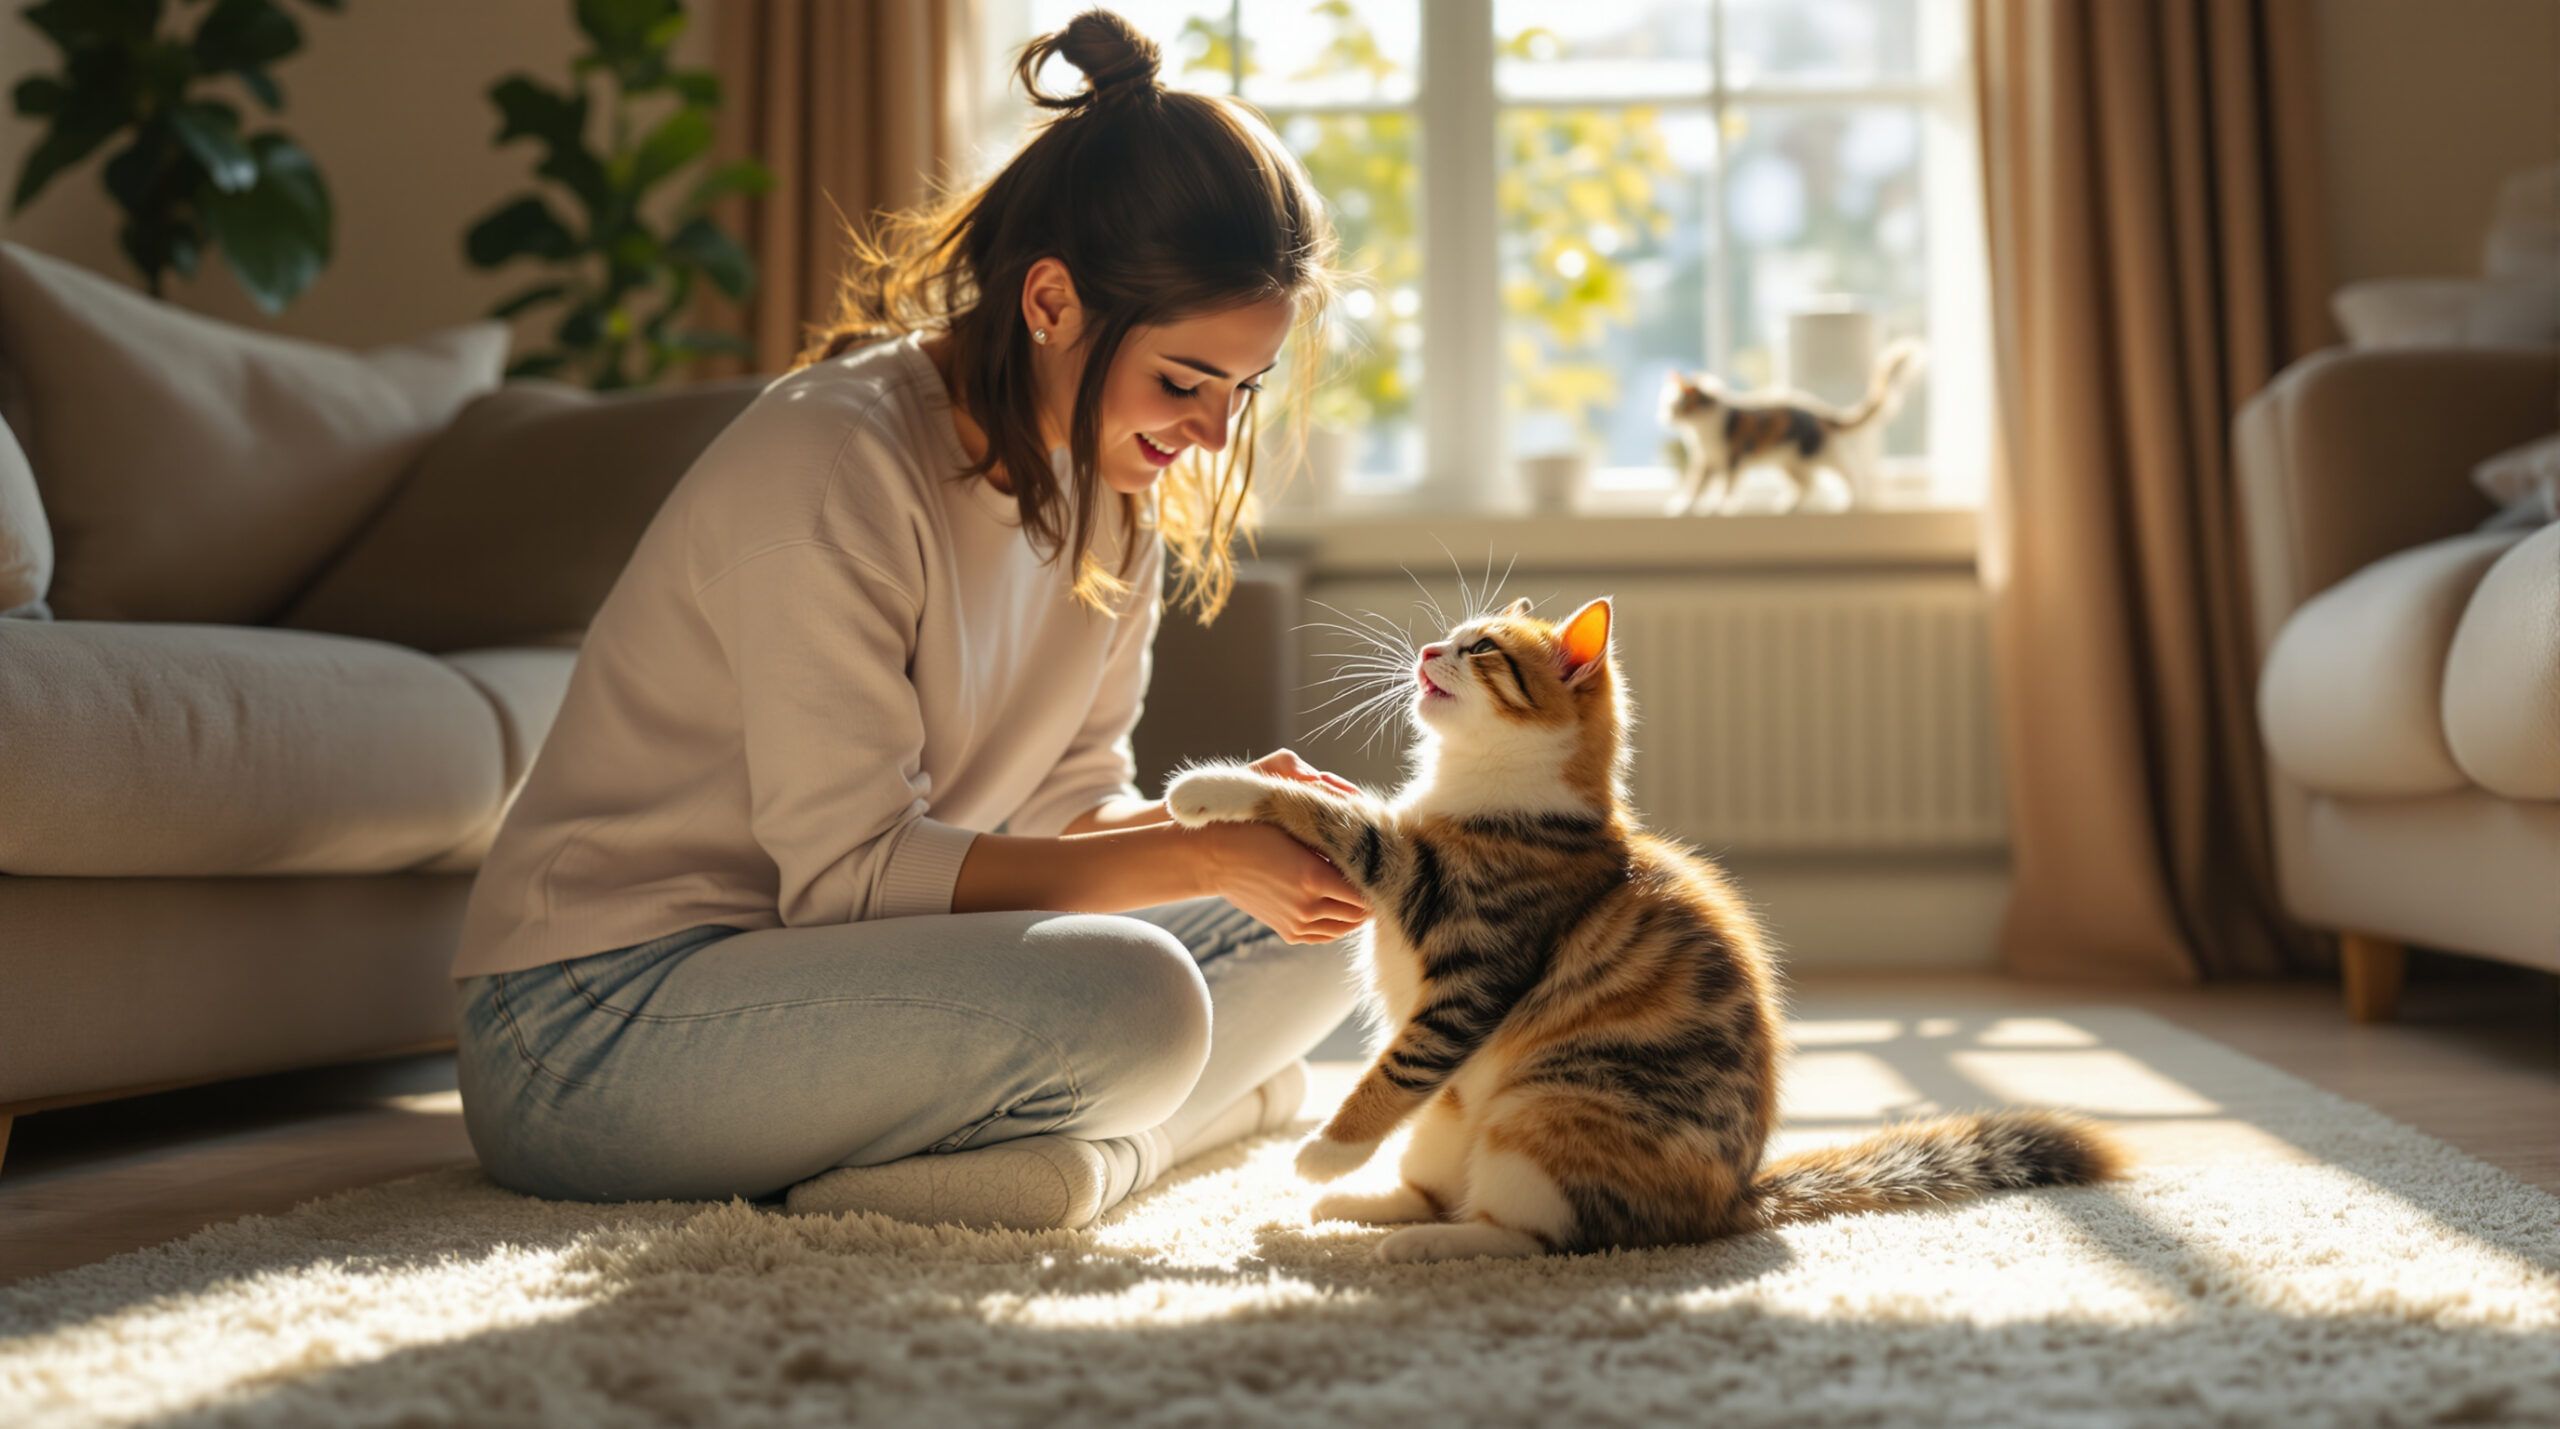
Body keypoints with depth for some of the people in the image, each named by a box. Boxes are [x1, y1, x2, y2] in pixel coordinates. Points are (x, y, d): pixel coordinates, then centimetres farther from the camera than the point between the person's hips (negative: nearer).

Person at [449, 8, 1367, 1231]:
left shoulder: (1114, 478, 4)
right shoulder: (830, 465, -21)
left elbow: (1068, 801, 6)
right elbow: (852, 870, -23)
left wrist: (1225, 821, -14)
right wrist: (1200, 859, -25)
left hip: (826, 968, 9)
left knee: (1311, 932, 1)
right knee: (1125, 997, -33)